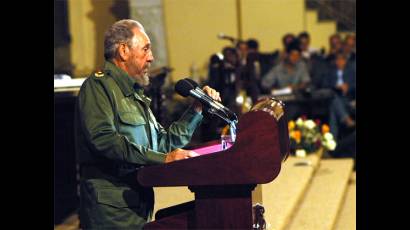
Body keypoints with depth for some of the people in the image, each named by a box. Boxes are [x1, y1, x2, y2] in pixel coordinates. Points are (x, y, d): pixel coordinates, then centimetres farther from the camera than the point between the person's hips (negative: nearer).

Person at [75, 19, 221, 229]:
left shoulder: (135, 95, 24)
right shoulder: (98, 86, -6)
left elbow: (165, 143, 24)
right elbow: (103, 139, -22)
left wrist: (197, 109, 15)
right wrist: (162, 159, -24)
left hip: (140, 204, 9)